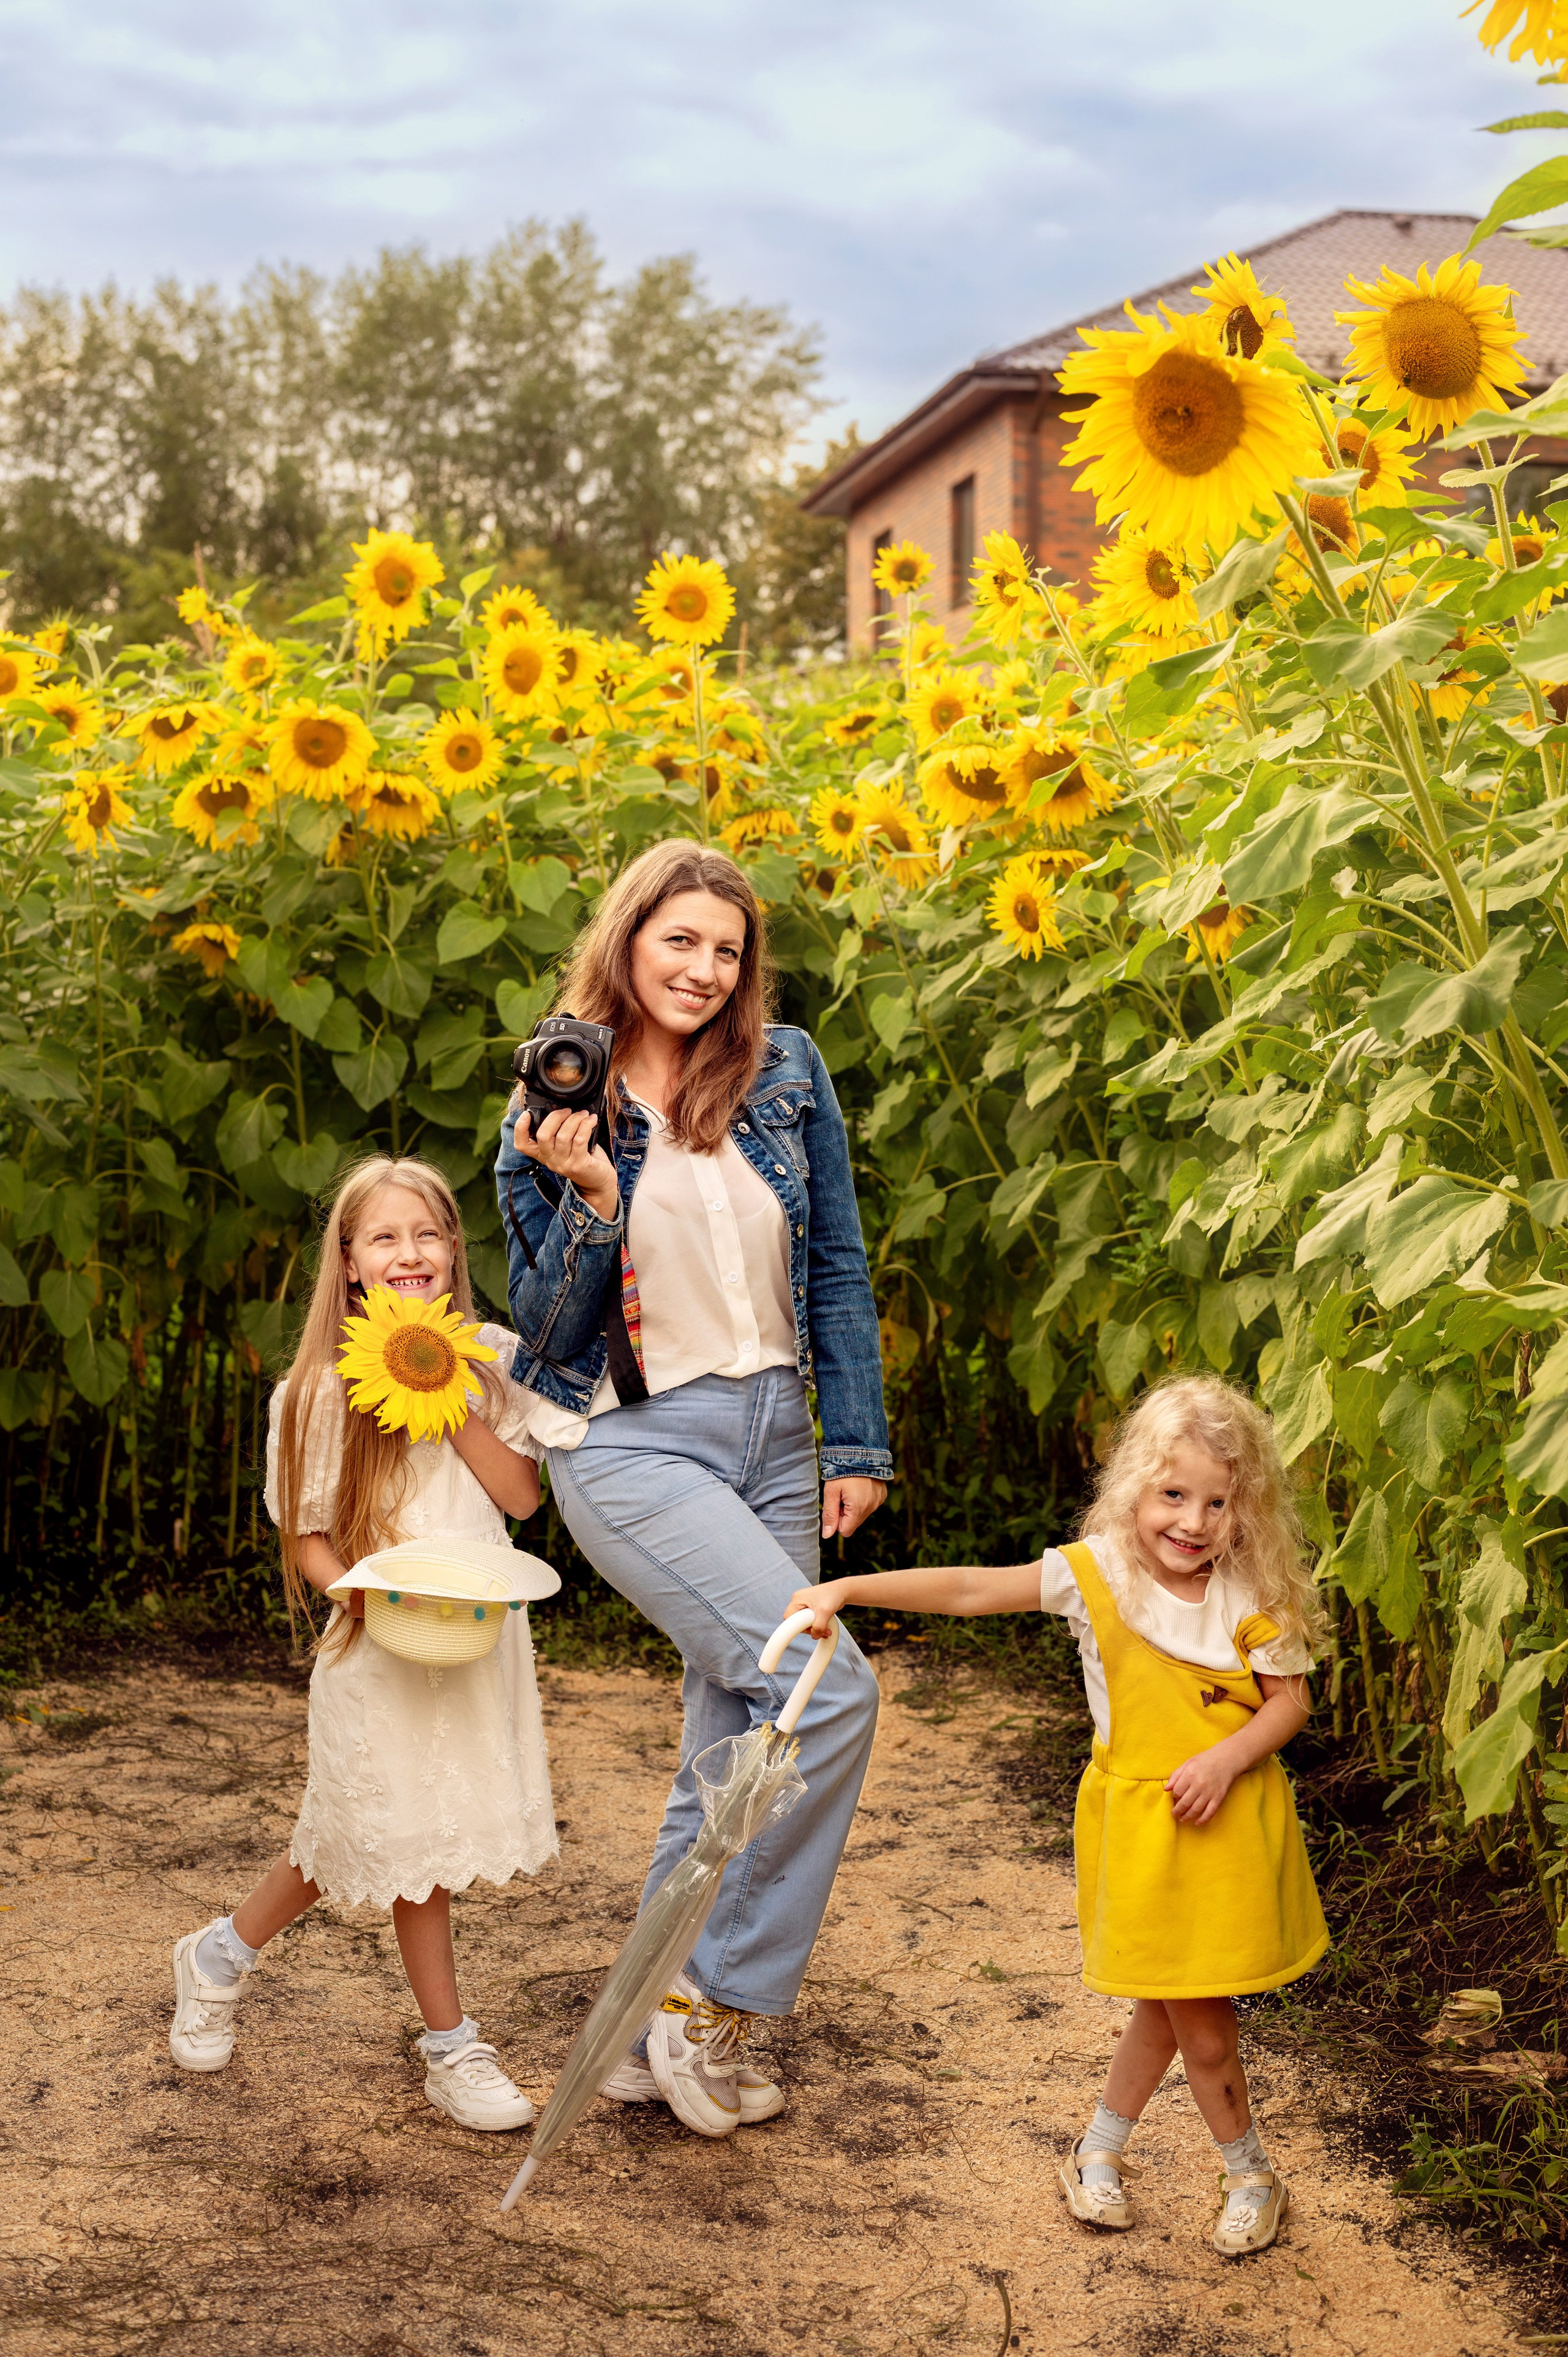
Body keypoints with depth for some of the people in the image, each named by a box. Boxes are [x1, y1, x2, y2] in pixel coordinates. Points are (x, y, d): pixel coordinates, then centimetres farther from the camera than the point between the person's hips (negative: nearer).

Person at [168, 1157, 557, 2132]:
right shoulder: (323, 1391, -9)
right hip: (379, 1648, -4)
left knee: (361, 1844, 12)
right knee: (410, 1840, 3)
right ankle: (451, 2047, 20)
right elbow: (307, 1541, -6)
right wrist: (370, 1595, -23)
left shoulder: (492, 1358, 1)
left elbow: (520, 1494, -6)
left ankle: (225, 1952, 34)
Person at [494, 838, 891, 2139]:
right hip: (632, 1446, -4)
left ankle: (652, 2040, 24)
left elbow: (837, 1266, 7)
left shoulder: (787, 1073, 2)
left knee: (732, 1747, 8)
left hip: (774, 1440, 5)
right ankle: (713, 2004, -3)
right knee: (831, 1690, -19)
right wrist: (588, 1198, -20)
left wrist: (859, 1445, 3)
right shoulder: (557, 1113, -4)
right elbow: (547, 1330, -5)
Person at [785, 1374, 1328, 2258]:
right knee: (1197, 2022, 4)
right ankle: (1252, 2174, 27)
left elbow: (1290, 1700, -1)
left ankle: (1101, 2150, 35)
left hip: (1234, 1818, 2)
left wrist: (1227, 1758, -19)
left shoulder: (1254, 1597, -6)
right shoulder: (1097, 1574, -11)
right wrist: (846, 1589, -23)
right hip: (1143, 1827, -2)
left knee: (1172, 2007, 12)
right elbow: (970, 1589, -15)